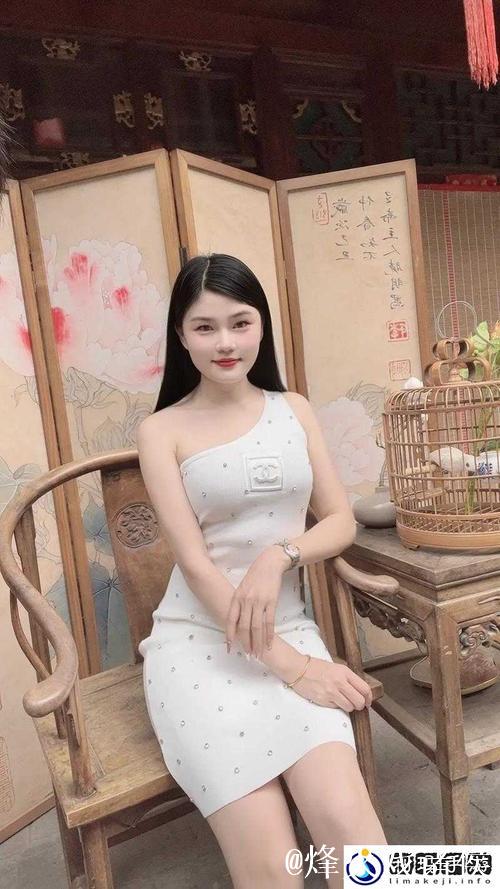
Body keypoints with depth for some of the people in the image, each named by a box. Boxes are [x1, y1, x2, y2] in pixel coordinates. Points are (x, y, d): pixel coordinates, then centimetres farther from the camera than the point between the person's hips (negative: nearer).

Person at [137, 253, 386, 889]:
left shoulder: (293, 410, 10)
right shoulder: (161, 431, -1)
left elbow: (342, 521, 7)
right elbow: (194, 563, -9)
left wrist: (279, 554, -14)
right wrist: (289, 665, -14)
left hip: (290, 631, 3)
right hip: (196, 642, -2)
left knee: (348, 824, -21)